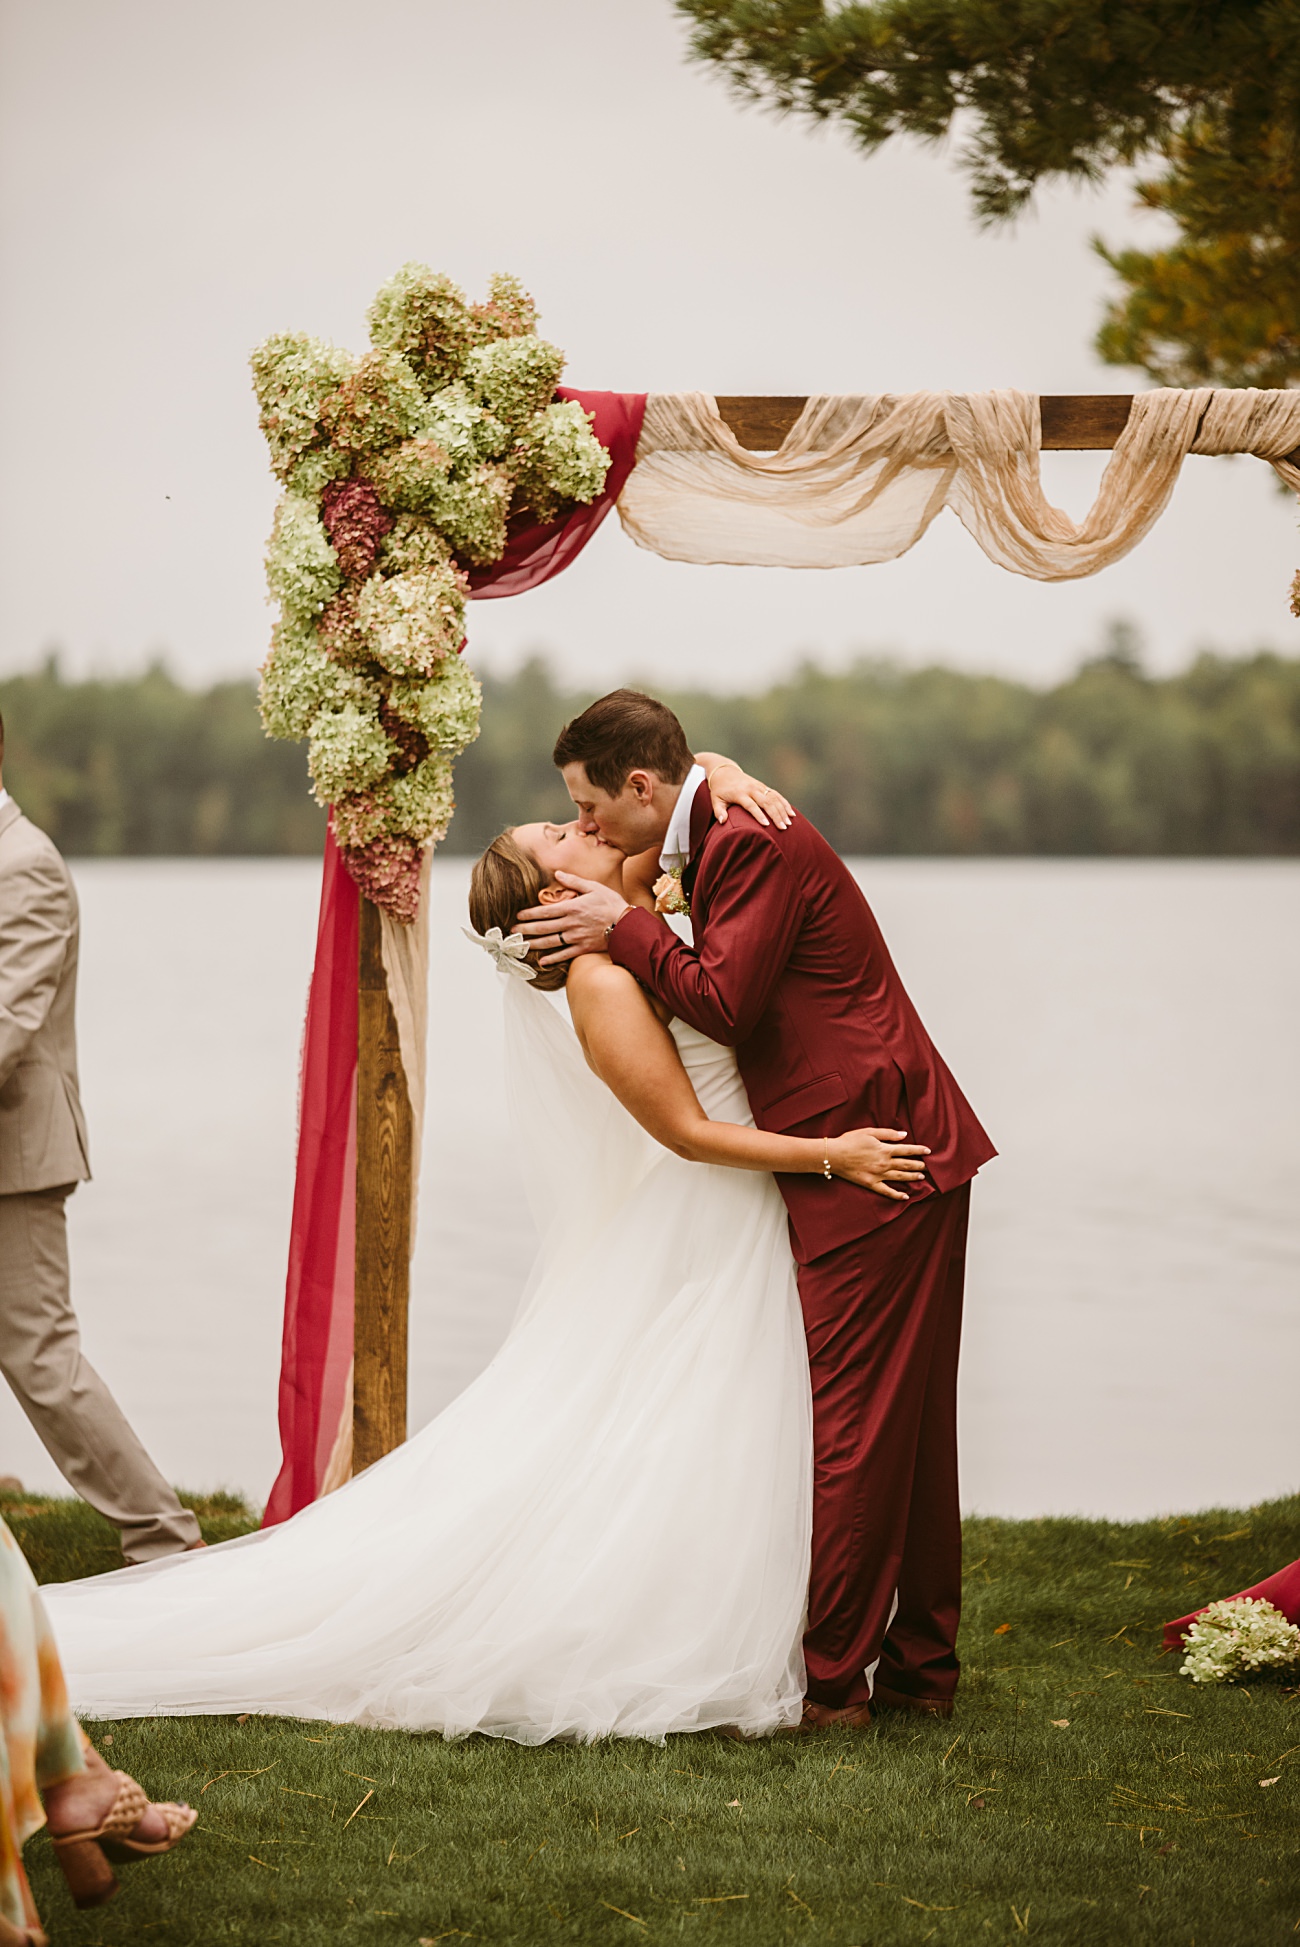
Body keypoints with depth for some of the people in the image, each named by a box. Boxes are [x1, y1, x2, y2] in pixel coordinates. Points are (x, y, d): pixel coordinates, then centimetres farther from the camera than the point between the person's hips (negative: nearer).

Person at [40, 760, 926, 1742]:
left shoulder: (646, 908, 2)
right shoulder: (602, 982, -21)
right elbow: (689, 1131, -20)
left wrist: (731, 781, -8)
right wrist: (829, 1155, -20)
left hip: (733, 1233, 9)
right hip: (699, 1246, -9)